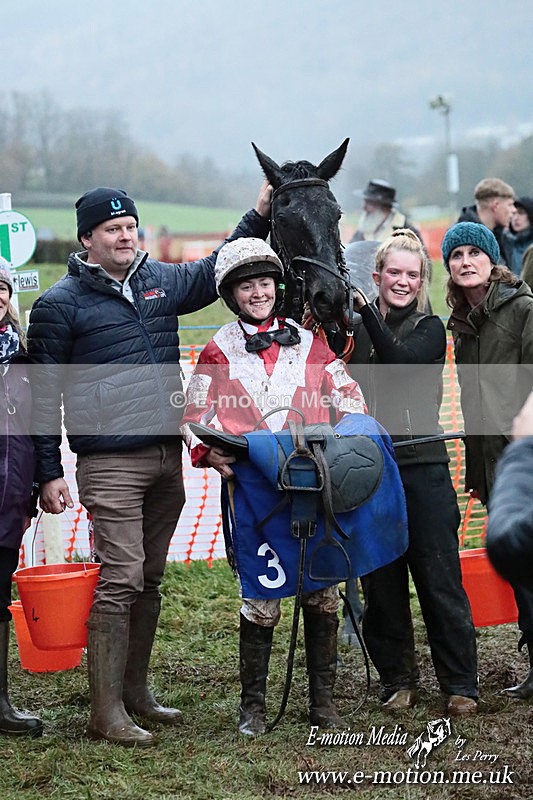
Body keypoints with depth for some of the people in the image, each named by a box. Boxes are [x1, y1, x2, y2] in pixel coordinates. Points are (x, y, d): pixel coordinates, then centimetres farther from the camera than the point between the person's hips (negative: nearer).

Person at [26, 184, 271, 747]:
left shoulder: (162, 280, 11)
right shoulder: (61, 304, -3)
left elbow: (215, 272, 28)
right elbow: (44, 393, -2)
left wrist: (259, 215, 18)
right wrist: (48, 473, -6)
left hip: (167, 456, 6)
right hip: (110, 464, -6)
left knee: (149, 579, 12)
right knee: (119, 580, -10)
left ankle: (134, 690, 23)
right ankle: (106, 711, -4)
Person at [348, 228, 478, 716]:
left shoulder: (430, 329, 4)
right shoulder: (356, 330, 12)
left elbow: (400, 361, -16)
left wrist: (364, 311, -24)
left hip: (423, 467, -3)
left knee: (440, 579, -3)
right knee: (381, 583, 5)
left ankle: (460, 685, 5)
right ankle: (398, 680, 18)